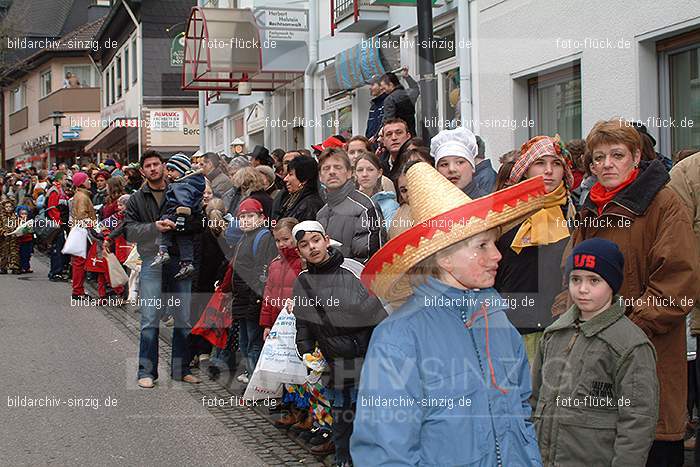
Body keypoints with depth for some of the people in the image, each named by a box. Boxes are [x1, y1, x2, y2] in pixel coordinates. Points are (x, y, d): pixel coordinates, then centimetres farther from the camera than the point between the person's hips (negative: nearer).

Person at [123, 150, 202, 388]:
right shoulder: (136, 199, 8)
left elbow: (198, 225, 6)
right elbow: (130, 231, -4)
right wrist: (154, 228, -20)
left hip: (180, 261, 2)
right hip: (152, 262, -1)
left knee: (183, 319, 6)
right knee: (150, 320, -3)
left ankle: (181, 368, 18)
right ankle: (146, 371, 5)